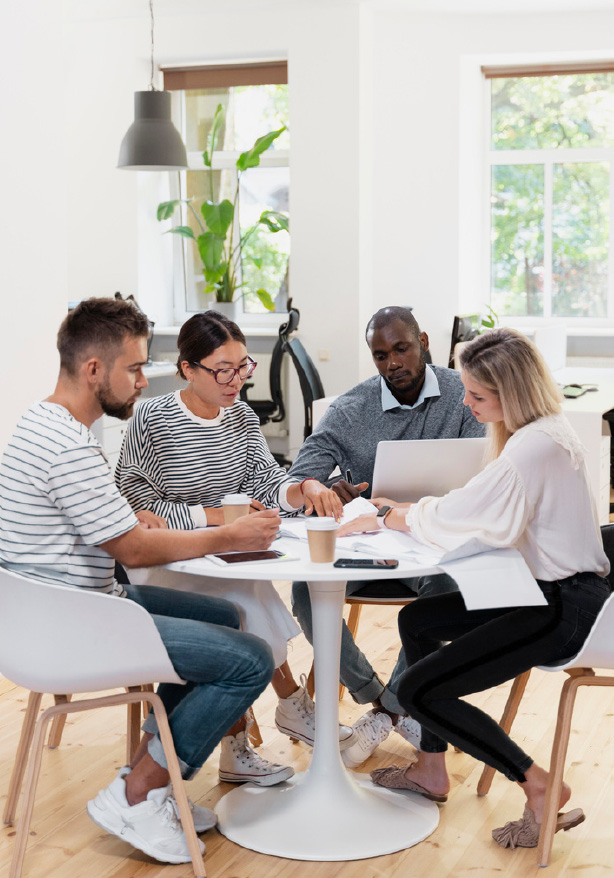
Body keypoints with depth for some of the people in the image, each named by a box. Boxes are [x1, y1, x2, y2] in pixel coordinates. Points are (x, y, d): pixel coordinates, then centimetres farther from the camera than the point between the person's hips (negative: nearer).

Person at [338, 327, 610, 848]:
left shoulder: (535, 447, -23)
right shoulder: (544, 431, 9)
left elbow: (461, 520, -21)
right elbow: (479, 507, 13)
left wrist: (390, 519, -5)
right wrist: (404, 511, 2)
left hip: (564, 609, -11)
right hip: (553, 591, 11)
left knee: (419, 691, -10)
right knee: (417, 620, 21)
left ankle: (539, 787, 0)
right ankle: (432, 770, 27)